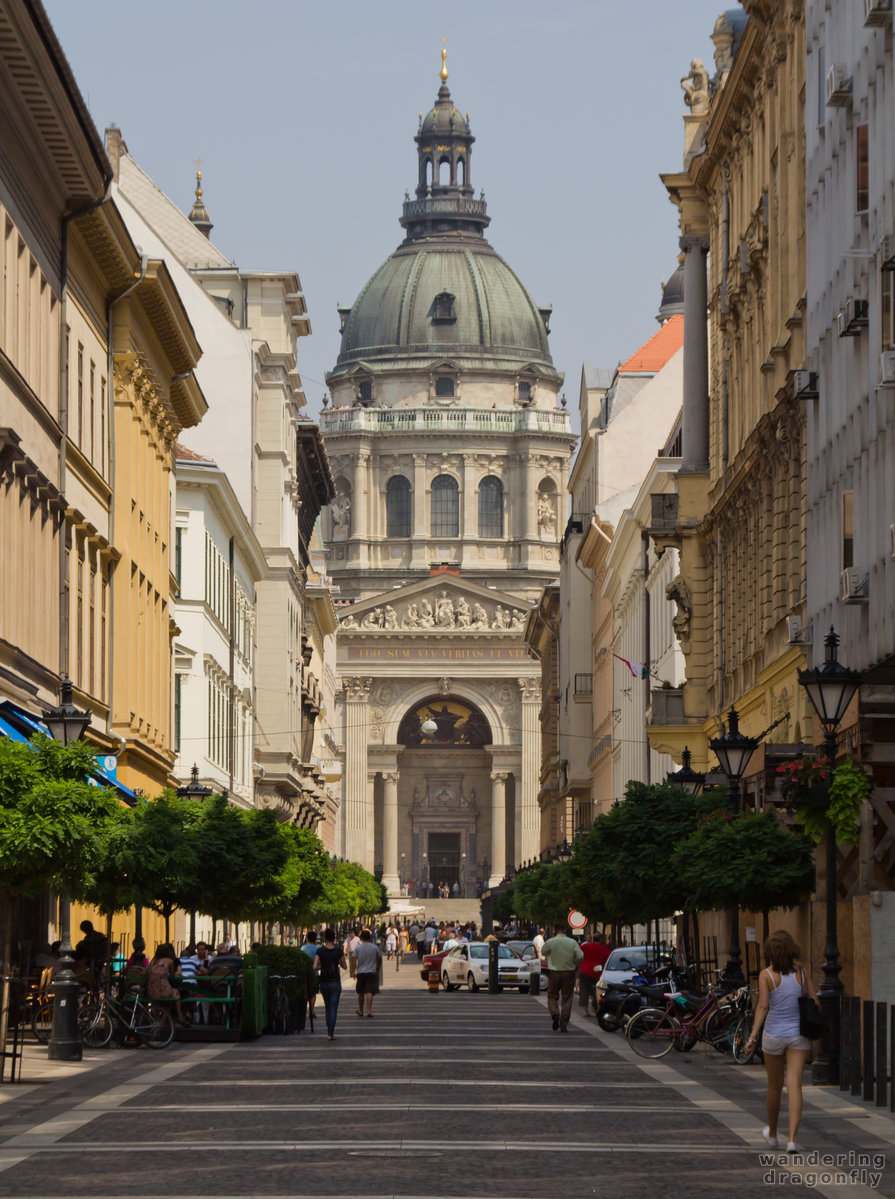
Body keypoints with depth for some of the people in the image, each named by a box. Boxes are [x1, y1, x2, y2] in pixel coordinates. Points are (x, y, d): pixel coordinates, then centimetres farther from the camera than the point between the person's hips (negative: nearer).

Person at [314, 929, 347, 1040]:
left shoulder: (320, 950, -7)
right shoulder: (338, 951, -6)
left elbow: (314, 967, -14)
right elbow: (345, 967, 2)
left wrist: (320, 967, 7)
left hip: (324, 982, 1)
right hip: (335, 982, -1)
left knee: (328, 1007, 20)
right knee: (333, 1008, 0)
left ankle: (329, 1030, 27)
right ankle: (330, 1033, -8)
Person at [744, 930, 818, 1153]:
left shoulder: (767, 975, -8)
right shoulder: (800, 971, 0)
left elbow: (763, 1007, -14)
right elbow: (814, 1001, 4)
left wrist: (753, 1037, -13)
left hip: (774, 1034, -1)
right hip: (799, 1034, 1)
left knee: (774, 1086, 15)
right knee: (794, 1086, -5)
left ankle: (772, 1133, 35)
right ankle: (792, 1139, -16)